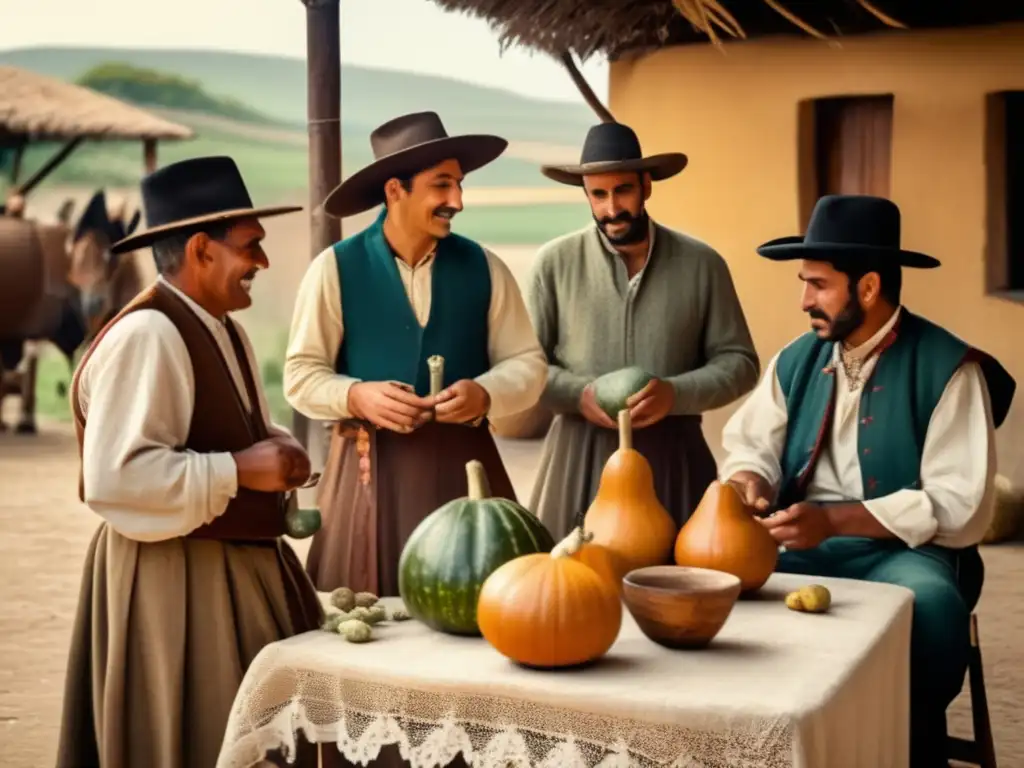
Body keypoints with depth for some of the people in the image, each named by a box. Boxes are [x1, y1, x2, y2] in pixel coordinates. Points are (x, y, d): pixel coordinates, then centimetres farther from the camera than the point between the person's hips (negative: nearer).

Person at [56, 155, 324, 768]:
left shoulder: (224, 331, 11)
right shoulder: (145, 336, -20)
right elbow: (113, 476, -26)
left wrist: (278, 452, 0)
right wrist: (239, 470, -22)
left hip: (242, 568, 9)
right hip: (175, 579, -9)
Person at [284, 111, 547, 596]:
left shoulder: (484, 268, 4)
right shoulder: (334, 268, -2)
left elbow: (527, 363, 4)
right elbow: (301, 375, -1)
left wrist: (484, 393, -16)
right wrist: (357, 396, -19)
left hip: (464, 463, 2)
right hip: (372, 466, -2)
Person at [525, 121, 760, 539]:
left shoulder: (702, 263, 3)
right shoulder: (554, 262, 1)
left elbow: (738, 361, 4)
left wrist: (675, 393, -13)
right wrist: (578, 394, -14)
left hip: (673, 456, 1)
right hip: (581, 458, 0)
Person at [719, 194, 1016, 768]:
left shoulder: (947, 369, -7)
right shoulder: (796, 361, 11)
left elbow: (961, 506, -14)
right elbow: (750, 445, 14)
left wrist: (833, 519, -21)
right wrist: (750, 485, -13)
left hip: (903, 549, -4)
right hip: (800, 545, 4)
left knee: (930, 605, -37)